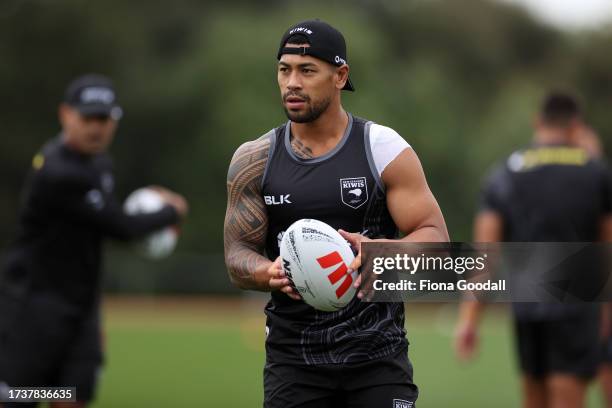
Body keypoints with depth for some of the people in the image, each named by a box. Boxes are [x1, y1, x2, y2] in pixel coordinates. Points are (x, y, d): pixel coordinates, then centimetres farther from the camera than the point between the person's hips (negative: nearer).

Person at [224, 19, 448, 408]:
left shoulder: (385, 150, -2)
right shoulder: (253, 161, 5)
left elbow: (435, 238, -4)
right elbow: (237, 256, 5)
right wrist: (270, 274, -19)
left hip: (377, 355, -2)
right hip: (293, 357, 2)